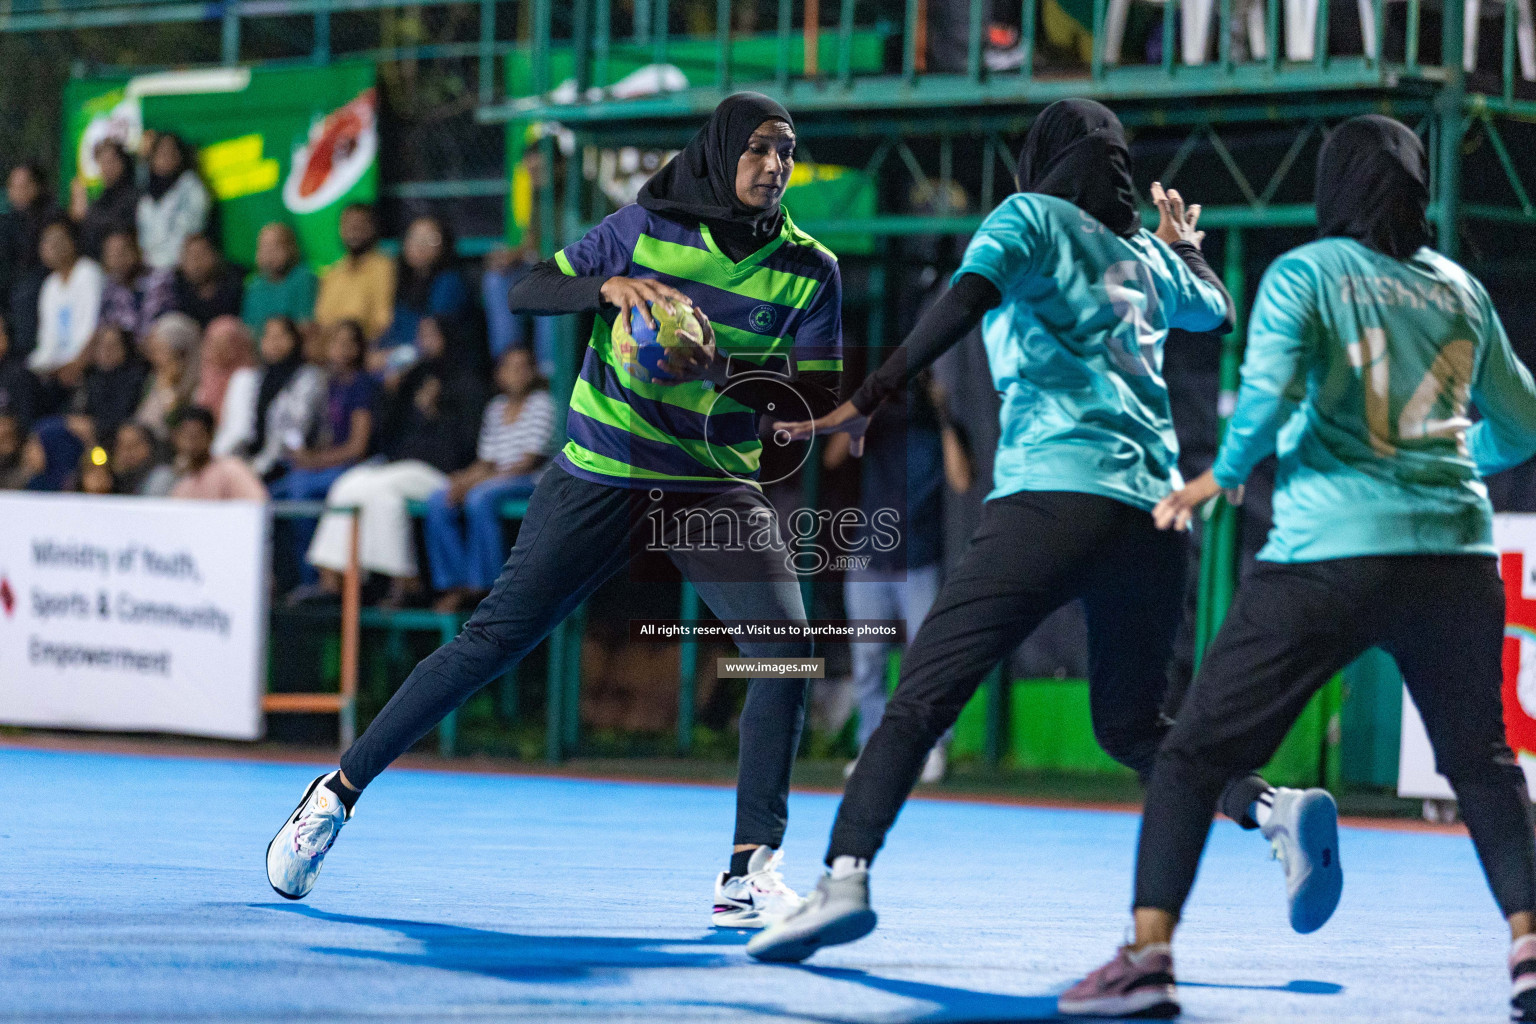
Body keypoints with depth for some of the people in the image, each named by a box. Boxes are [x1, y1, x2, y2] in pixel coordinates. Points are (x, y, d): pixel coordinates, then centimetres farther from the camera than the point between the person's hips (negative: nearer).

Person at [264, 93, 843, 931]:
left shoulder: (809, 270, 0)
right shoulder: (647, 227, -3)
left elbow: (821, 396, -5)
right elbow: (524, 294, -1)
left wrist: (724, 371, -21)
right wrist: (609, 287, -20)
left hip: (715, 488, 2)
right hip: (601, 477, -2)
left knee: (786, 643, -20)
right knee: (494, 639, -5)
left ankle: (749, 873, -15)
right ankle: (340, 790, 9)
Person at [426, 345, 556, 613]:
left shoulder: (540, 403, -1)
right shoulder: (496, 408, 18)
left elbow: (530, 461, -11)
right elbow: (487, 462, 15)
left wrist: (480, 481, -17)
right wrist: (464, 478, -8)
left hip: (528, 482, -7)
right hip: (494, 479, 7)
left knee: (480, 498, -36)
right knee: (438, 501, -18)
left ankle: (485, 585, -30)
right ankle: (456, 584, -18)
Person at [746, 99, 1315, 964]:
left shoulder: (1030, 216, 10)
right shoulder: (1146, 257, 24)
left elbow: (968, 299, -10)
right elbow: (1220, 312, 45)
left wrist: (873, 397, -15)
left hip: (1052, 495, -5)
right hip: (1156, 514, 5)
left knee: (921, 698, -9)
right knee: (1133, 726, 20)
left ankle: (847, 876, -27)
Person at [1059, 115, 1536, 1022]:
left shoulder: (1303, 276, 1)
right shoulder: (1460, 289, 14)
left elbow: (1267, 399, -14)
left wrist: (1220, 477, 4)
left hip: (1329, 556, -4)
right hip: (1454, 554, 4)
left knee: (1196, 754, 3)